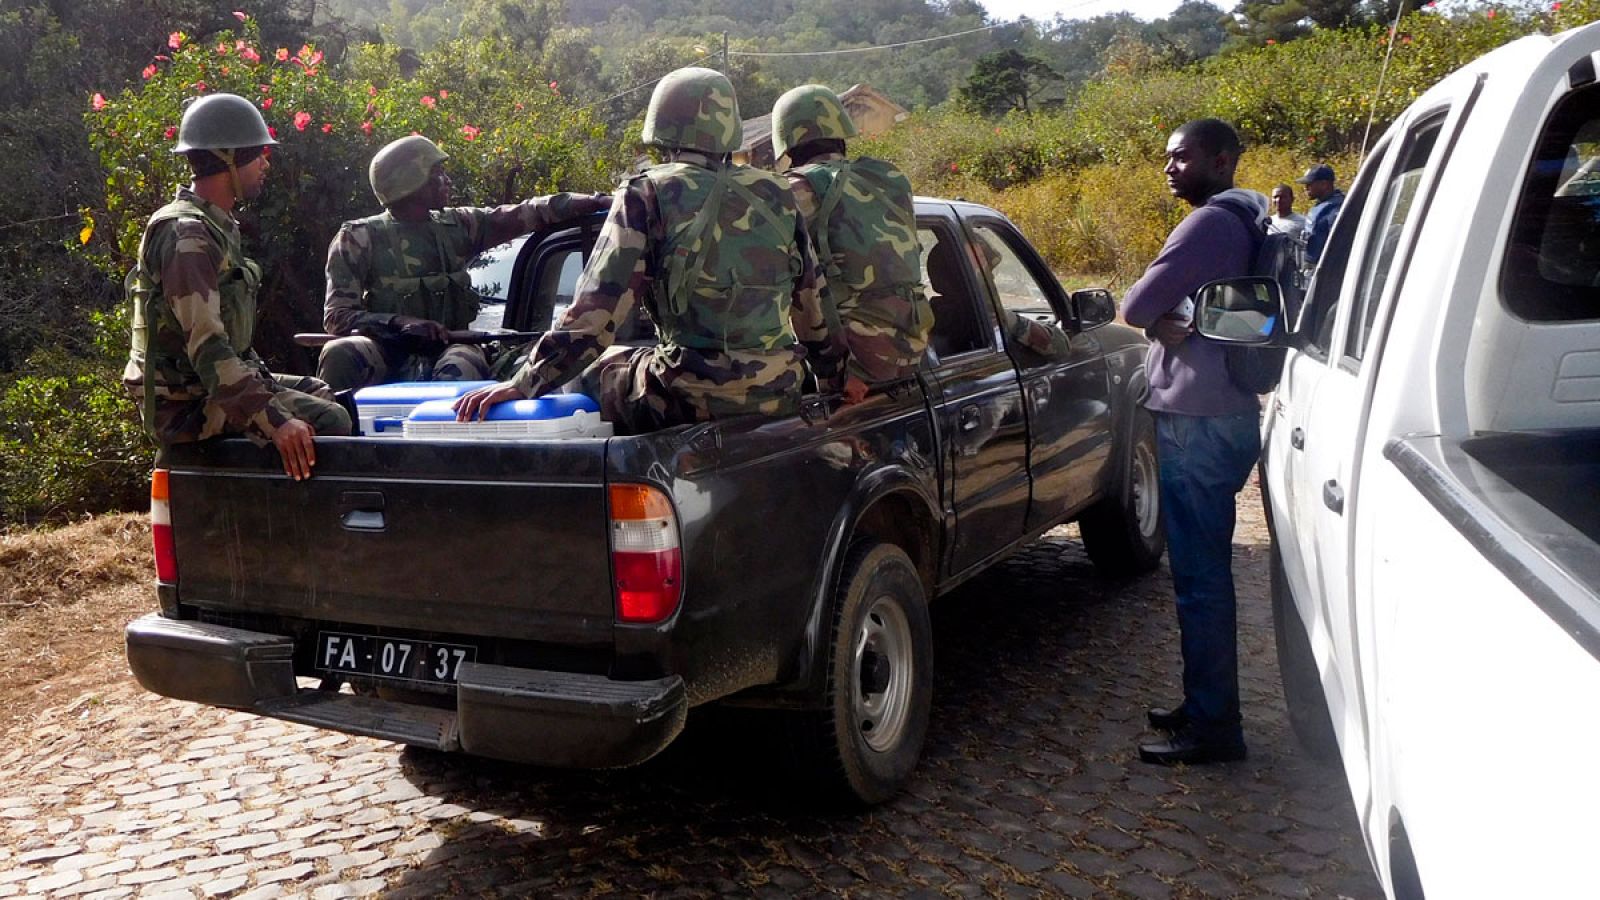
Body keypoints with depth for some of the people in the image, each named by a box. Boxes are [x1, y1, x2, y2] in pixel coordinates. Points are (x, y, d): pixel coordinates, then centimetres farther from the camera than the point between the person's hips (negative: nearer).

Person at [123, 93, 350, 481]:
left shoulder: (215, 227, 12)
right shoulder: (186, 236, -20)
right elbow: (207, 346, -30)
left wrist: (266, 383, 15)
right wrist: (275, 419, -36)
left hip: (210, 385, 10)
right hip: (187, 405, -10)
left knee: (324, 395, 17)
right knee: (329, 422, -18)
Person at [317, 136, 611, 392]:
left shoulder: (457, 226, 14)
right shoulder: (360, 238, 3)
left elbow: (525, 214, 7)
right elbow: (336, 315, -4)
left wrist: (596, 202, -5)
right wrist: (401, 322, -22)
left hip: (448, 347, 2)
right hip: (388, 350, -2)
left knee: (462, 367, -34)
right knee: (341, 354, -34)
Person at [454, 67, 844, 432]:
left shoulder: (647, 193, -3)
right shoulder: (776, 194, 9)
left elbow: (597, 308, -9)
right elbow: (813, 303, 15)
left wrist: (524, 383, -3)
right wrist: (833, 375, 29)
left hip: (690, 399, -4)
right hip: (780, 399, 5)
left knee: (587, 376, 17)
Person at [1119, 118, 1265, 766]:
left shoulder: (1211, 222, -15)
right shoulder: (1245, 220, 17)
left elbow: (1136, 306, -17)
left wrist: (1158, 319, 2)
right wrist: (1170, 320, -2)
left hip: (1197, 422, -10)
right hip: (1226, 414, 10)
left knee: (1199, 578, -5)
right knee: (1205, 572, 17)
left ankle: (1212, 729, 3)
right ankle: (1206, 707, 28)